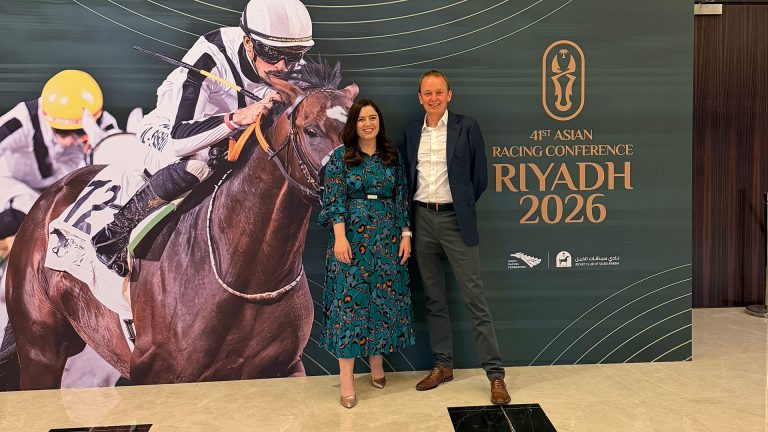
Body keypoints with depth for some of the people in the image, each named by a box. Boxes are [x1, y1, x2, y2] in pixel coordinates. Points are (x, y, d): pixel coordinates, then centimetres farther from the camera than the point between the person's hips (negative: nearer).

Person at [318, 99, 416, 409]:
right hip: (352, 235, -3)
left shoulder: (392, 156, 11)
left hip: (387, 237, 3)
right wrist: (340, 237, -15)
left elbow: (402, 199, 11)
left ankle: (377, 361, 22)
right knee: (350, 298, -5)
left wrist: (405, 234, 4)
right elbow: (334, 199, -5)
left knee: (384, 297, 5)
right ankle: (346, 377, -2)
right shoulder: (341, 157, 2)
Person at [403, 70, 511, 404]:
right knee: (434, 298, 12)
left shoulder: (466, 127, -2)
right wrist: (409, 219, 8)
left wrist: (462, 207, 6)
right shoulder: (412, 132, 10)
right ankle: (443, 365, 24)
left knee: (474, 298, -3)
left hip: (454, 220, -4)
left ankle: (495, 373, 4)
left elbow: (480, 176, 2)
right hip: (422, 219, 4)